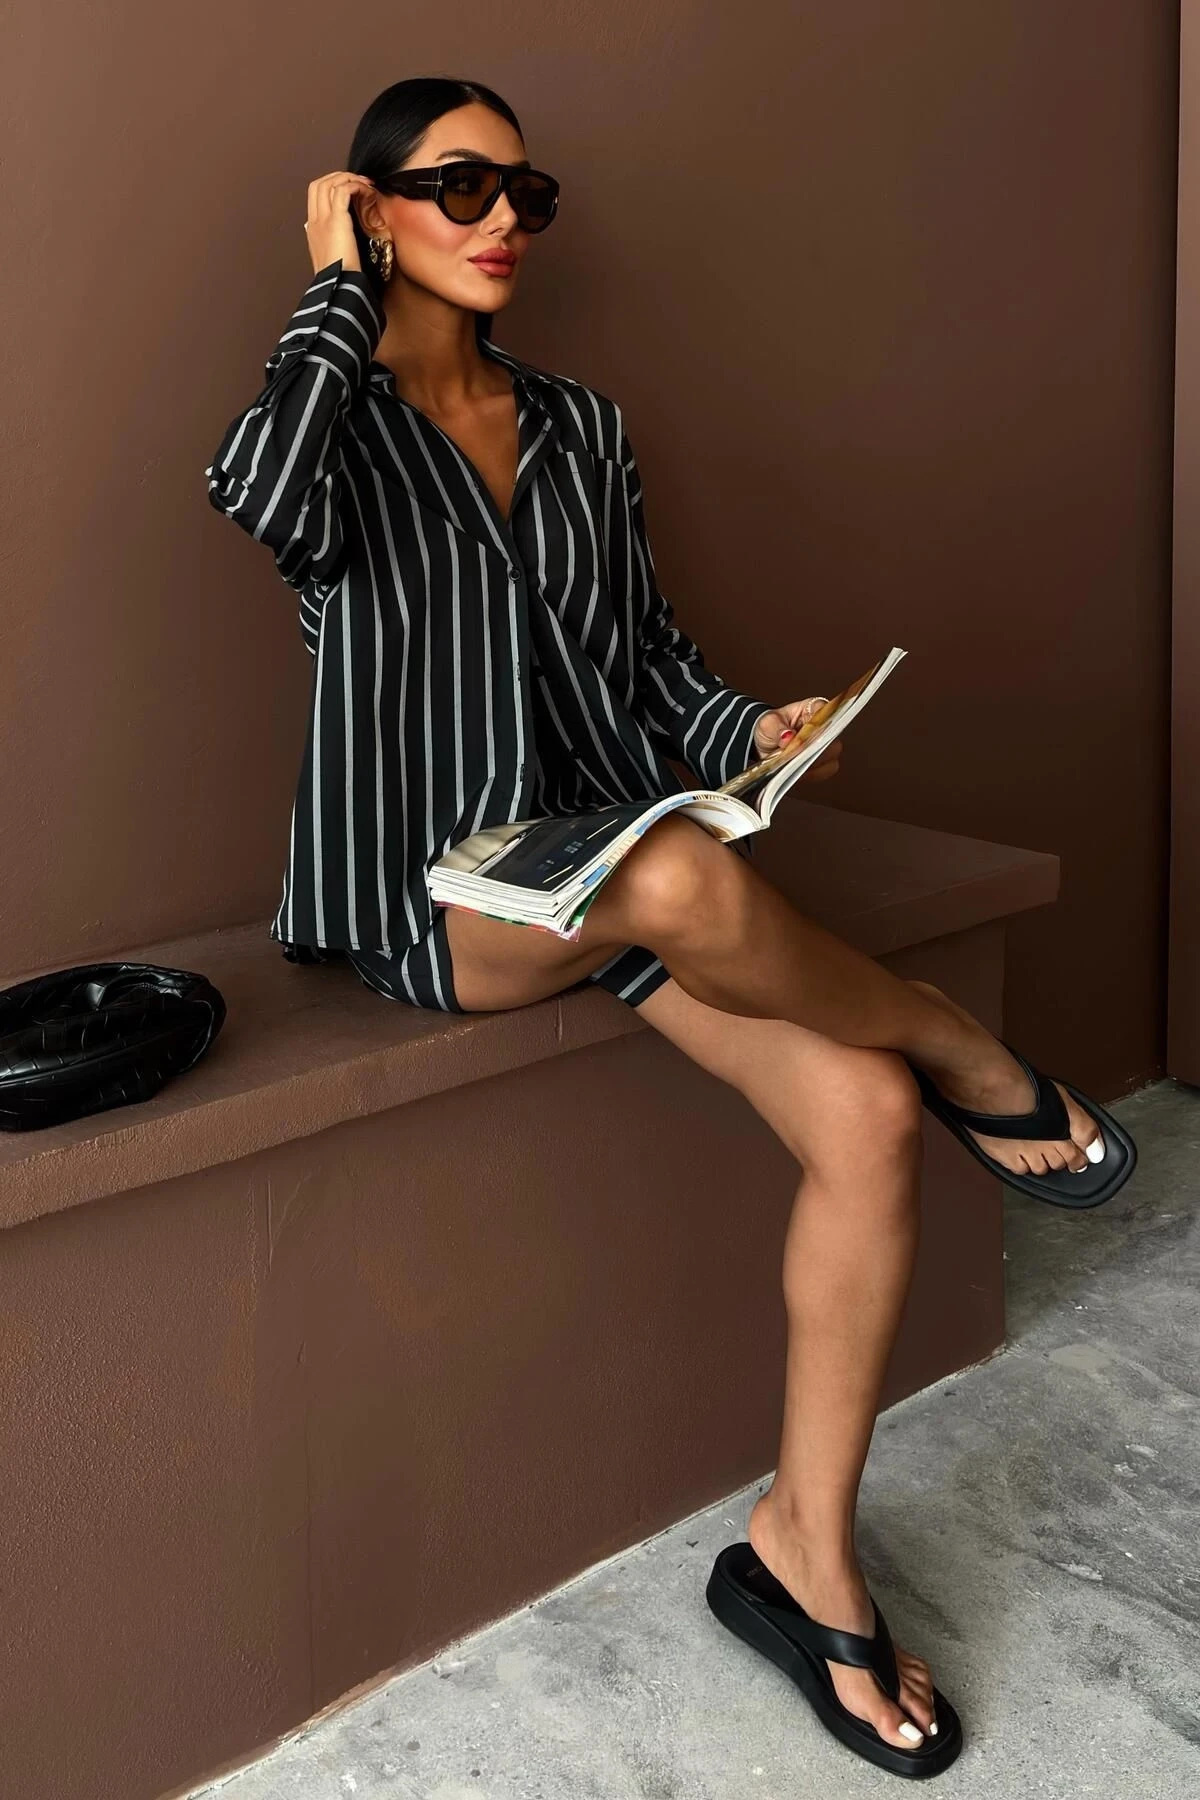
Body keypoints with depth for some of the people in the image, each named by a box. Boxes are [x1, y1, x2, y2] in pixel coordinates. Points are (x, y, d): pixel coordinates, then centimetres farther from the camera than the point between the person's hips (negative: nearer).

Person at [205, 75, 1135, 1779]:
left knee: (869, 1115, -19)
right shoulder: (340, 422, 1)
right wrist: (342, 288, -10)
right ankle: (978, 1066, -9)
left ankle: (805, 1556, -5)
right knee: (682, 879, -39)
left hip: (627, 851, 5)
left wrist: (751, 728, -1)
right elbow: (264, 497, -25)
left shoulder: (585, 428, 16)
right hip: (438, 889, -5)